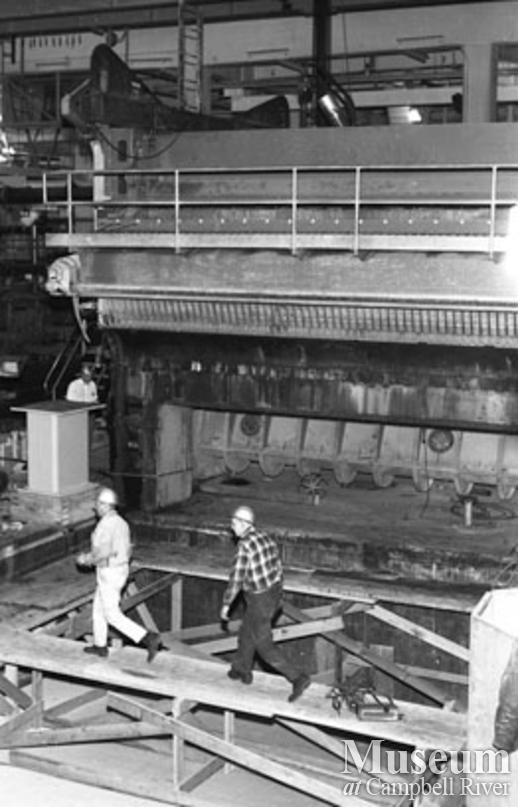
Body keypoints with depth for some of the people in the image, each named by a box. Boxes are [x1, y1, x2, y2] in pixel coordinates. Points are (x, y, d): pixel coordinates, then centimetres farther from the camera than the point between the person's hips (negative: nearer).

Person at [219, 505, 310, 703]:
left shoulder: (245, 546, -23)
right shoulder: (266, 538, 2)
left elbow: (236, 579, -21)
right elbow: (277, 568, 10)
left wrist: (226, 604, -9)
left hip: (259, 601, -9)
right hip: (274, 595, 9)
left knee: (264, 644, 2)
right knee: (247, 632, 26)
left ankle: (298, 678, -1)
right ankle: (242, 670, 42)